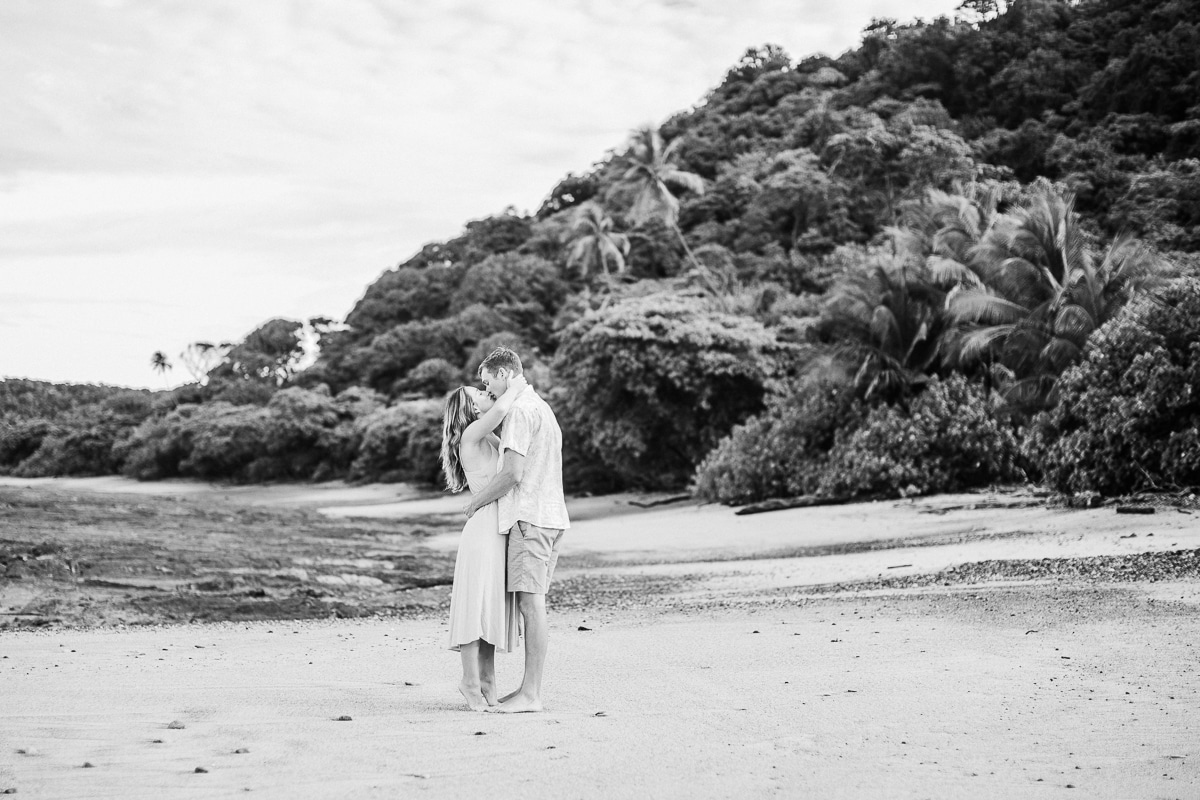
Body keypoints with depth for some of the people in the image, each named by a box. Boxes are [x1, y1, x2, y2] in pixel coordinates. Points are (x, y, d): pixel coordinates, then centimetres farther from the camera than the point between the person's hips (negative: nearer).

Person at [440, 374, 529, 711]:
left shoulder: (491, 439, 19)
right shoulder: (472, 433, -7)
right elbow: (500, 410, -26)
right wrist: (515, 388, -9)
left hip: (501, 531, 9)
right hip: (485, 528, -9)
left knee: (494, 604, 9)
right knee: (478, 603, -5)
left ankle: (487, 679, 13)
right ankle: (470, 679, 0)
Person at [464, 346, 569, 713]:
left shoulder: (520, 411, -10)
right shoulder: (542, 408, 22)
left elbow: (512, 473, -16)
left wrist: (476, 502, -4)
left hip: (530, 517, -10)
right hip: (550, 516, 10)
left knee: (530, 601, -10)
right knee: (531, 603, 10)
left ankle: (531, 695, -10)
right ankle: (529, 688, 12)